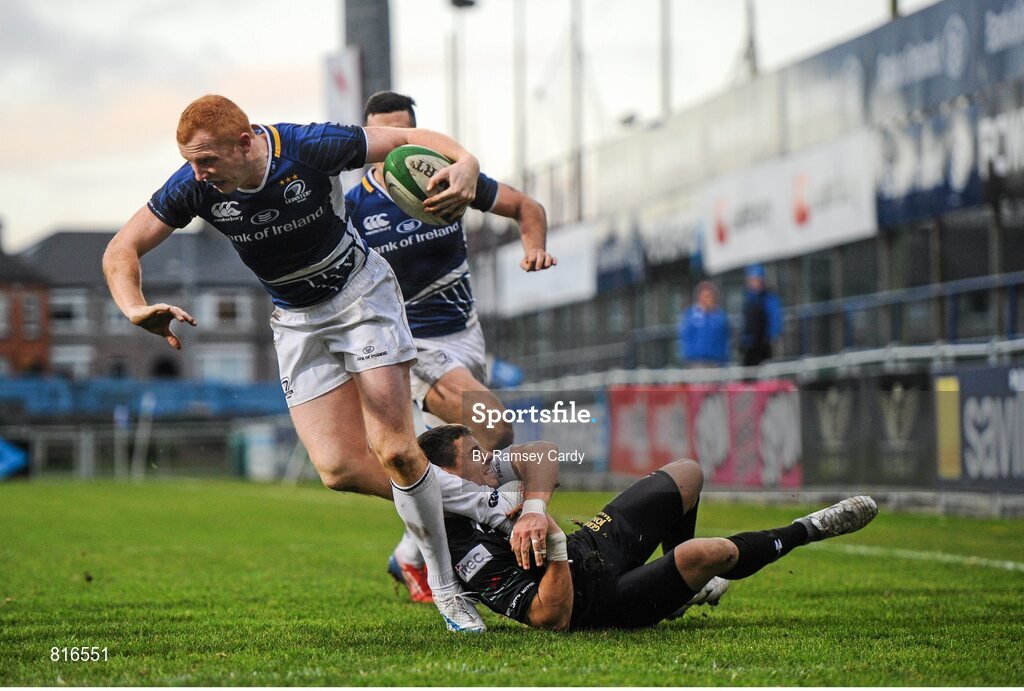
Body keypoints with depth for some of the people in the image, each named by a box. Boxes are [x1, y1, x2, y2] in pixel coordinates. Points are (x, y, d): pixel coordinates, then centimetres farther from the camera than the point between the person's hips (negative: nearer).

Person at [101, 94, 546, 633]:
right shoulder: (194, 186, -19)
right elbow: (121, 250, -11)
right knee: (338, 469, -8)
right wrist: (136, 308, -32)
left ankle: (445, 584, 2)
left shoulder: (308, 147, -26)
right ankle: (445, 503, 17)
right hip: (296, 320, 4)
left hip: (360, 290, -4)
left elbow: (408, 138, -15)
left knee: (393, 450, -15)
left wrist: (464, 162, -36)